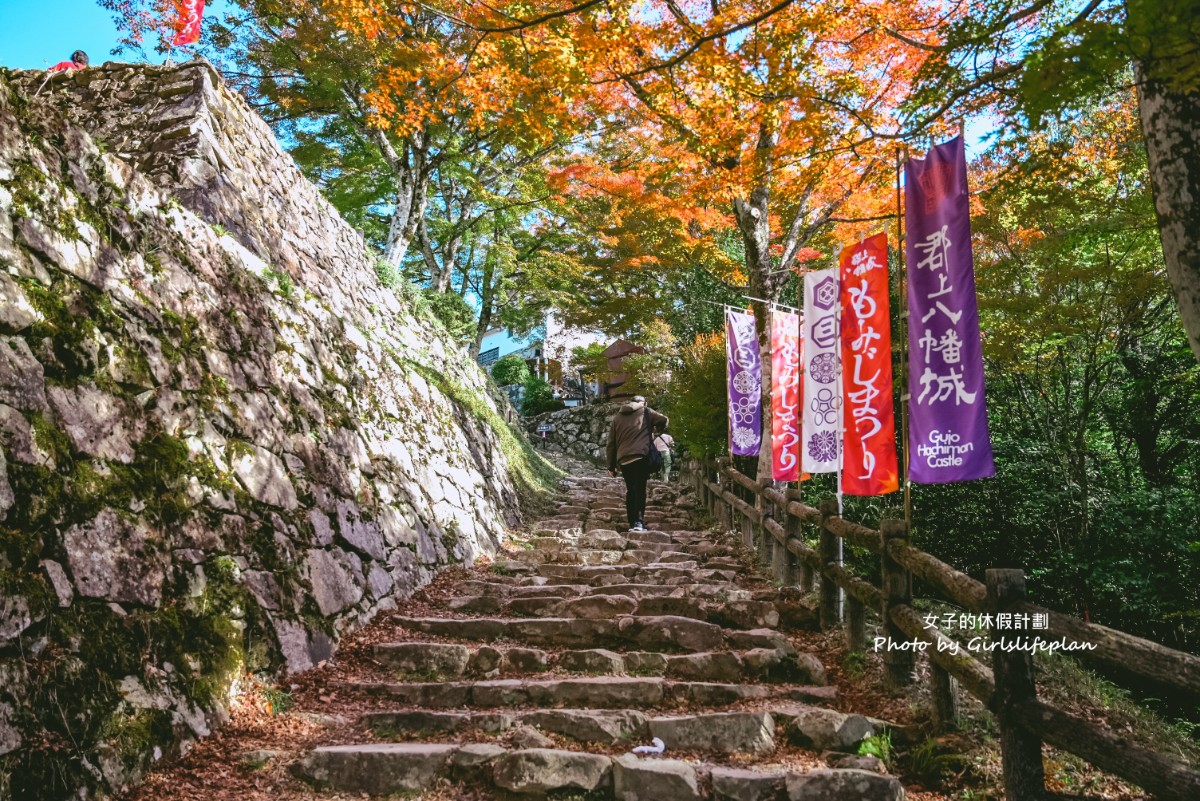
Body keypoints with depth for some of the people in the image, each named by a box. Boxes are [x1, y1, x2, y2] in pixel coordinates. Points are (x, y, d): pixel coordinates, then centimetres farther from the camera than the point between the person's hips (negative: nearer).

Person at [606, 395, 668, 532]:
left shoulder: (617, 416, 21)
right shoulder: (645, 412, 12)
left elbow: (611, 442, 19)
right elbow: (664, 421, 8)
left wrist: (611, 465, 20)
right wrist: (659, 428, 32)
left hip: (623, 459, 4)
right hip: (641, 456, -4)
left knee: (630, 490, 12)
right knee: (640, 489, -5)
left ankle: (632, 523, 9)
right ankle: (639, 521, -17)